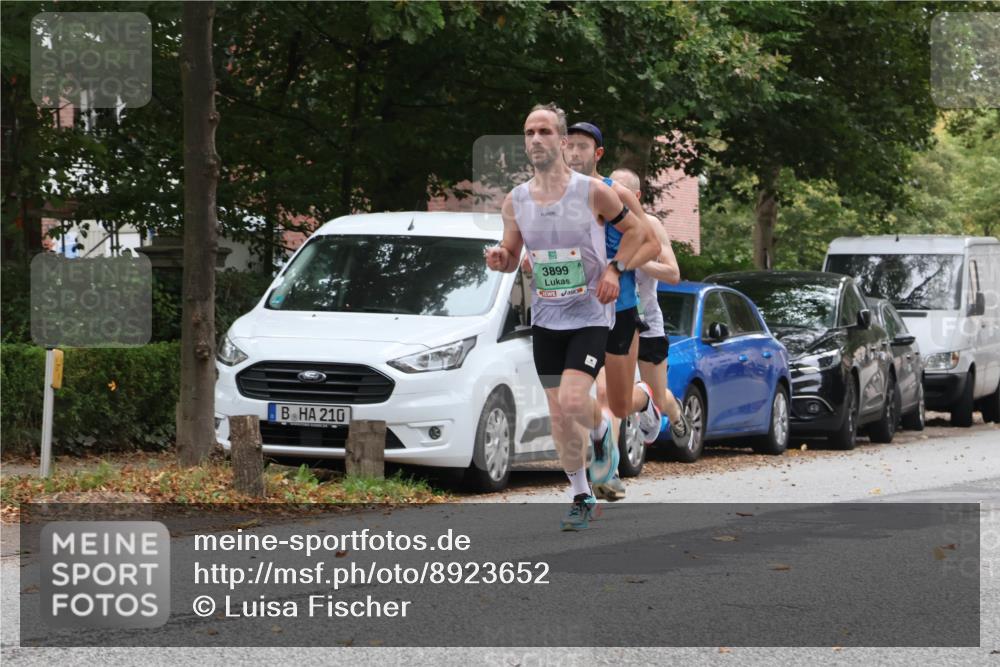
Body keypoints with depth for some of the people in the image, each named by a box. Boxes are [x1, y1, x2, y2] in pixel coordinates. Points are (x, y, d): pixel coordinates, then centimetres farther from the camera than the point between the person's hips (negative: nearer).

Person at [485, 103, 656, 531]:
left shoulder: (592, 192, -11)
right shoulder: (515, 201, 0)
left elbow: (636, 229, 4)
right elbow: (511, 258, 12)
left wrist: (614, 270, -9)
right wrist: (499, 259, -11)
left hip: (590, 315, -4)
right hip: (545, 319, 4)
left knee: (572, 401, -20)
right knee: (559, 416, 5)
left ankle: (601, 429, 16)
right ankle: (581, 498, 20)